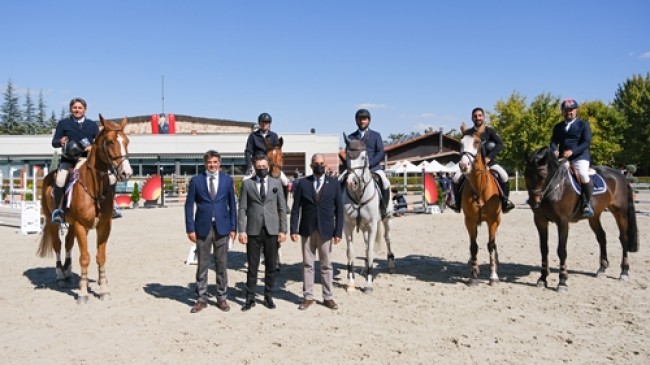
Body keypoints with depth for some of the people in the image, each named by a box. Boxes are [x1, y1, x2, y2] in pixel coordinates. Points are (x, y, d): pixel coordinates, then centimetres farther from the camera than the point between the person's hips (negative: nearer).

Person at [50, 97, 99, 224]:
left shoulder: (92, 125, 13)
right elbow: (54, 142, 9)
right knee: (60, 180, -28)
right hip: (68, 158, -1)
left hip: (87, 158, 2)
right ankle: (57, 210, -10)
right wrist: (60, 141, -14)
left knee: (111, 177, -12)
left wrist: (93, 147, -12)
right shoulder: (63, 123, 9)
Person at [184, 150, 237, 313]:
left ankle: (221, 298, 18)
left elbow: (232, 205, 7)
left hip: (222, 228, 1)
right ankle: (201, 298, 17)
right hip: (203, 228, -1)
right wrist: (190, 229, -4)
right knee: (202, 265, 6)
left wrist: (233, 228, 2)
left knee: (222, 264, 7)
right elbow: (189, 205, 2)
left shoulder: (227, 180, 5)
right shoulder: (196, 180, 1)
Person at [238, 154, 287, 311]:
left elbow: (282, 208, 6)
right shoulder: (247, 183, 4)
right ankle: (250, 298, 14)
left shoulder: (276, 183, 7)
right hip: (253, 230, -1)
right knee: (252, 266, 4)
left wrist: (283, 230, 0)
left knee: (271, 266, 6)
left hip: (272, 230, 1)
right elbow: (242, 208, 1)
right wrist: (241, 231, -6)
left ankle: (268, 297, 19)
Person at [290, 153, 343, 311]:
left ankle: (328, 297, 16)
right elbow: (296, 208, 2)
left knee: (326, 265, 7)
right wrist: (293, 230, -6)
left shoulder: (334, 183, 2)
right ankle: (308, 297, 17)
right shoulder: (302, 183, 2)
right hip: (307, 230, 1)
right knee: (307, 264, 8)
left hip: (326, 230, 0)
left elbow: (339, 209, 1)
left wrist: (338, 232, -5)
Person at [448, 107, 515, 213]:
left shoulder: (489, 130, 0)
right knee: (456, 179, -17)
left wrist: (489, 157, -18)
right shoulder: (468, 133, 4)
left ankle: (505, 201, -8)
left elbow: (500, 144, -8)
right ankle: (458, 202, 1)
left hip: (489, 161, -2)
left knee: (504, 176, -27)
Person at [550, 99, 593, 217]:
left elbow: (586, 143, -7)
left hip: (580, 156, -5)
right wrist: (554, 150, -16)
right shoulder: (558, 126, 18)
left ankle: (587, 203, -14)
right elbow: (553, 141, 8)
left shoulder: (583, 124, 4)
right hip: (562, 157, 5)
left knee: (583, 175, -30)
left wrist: (572, 151, -22)